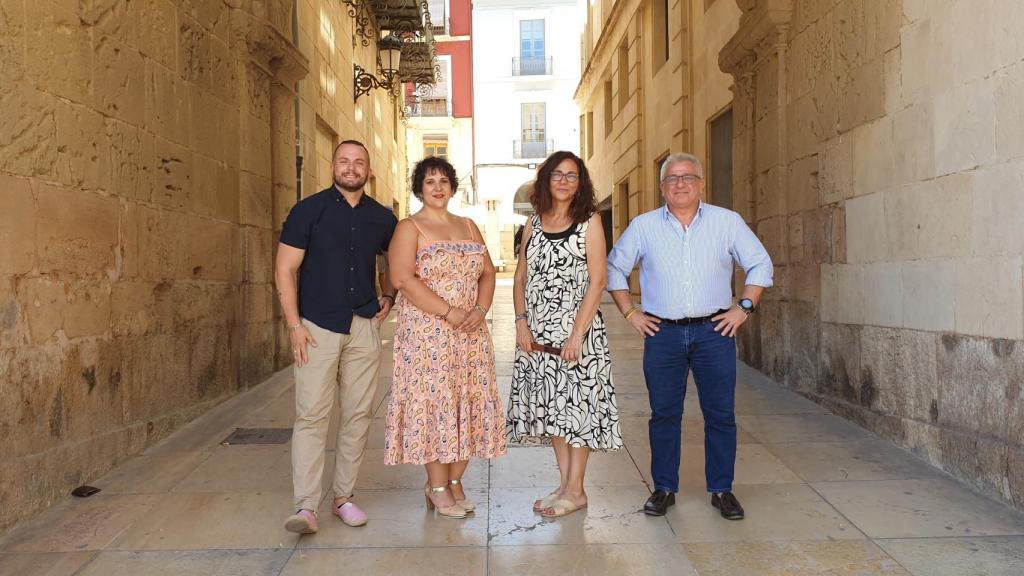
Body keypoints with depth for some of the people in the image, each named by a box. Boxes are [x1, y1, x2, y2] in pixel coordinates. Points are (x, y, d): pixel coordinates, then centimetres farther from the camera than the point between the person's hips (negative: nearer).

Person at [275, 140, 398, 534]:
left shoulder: (382, 218, 8)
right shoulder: (309, 210, -1)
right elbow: (284, 270, -3)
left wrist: (389, 297, 10)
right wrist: (294, 325, -10)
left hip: (364, 326, 4)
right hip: (316, 326, -3)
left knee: (358, 414, 6)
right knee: (311, 415, -7)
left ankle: (343, 497, 18)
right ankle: (305, 506, -2)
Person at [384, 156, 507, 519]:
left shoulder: (468, 227, 17)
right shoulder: (409, 228, -1)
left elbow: (488, 272, 13)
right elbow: (402, 278, -14)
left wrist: (480, 309, -6)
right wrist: (449, 313, -18)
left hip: (470, 333, 6)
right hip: (427, 333, -5)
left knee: (470, 403, 5)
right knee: (433, 401, -3)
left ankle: (454, 480, 19)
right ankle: (438, 488, 10)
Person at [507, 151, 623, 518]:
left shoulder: (590, 222, -2)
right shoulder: (534, 224, 11)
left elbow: (598, 281, -9)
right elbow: (521, 278, 11)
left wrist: (577, 333, -16)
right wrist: (521, 322, -3)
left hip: (577, 326, -5)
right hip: (537, 330, 5)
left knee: (576, 403, 0)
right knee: (550, 405, 10)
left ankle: (575, 489, 13)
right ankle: (564, 483, 23)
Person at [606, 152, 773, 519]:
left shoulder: (728, 221, 5)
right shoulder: (643, 226, 6)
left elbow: (760, 265, 10)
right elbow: (615, 269, 13)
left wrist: (744, 308, 0)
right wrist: (630, 313, 5)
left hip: (714, 331, 0)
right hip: (662, 333, 0)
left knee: (721, 415, 4)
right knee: (664, 414, 5)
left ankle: (722, 490, 17)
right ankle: (664, 489, 17)